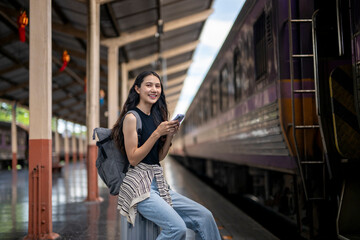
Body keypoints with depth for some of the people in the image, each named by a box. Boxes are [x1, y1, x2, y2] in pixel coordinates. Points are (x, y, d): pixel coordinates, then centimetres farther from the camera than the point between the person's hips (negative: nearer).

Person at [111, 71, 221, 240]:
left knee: (205, 217, -6)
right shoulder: (131, 117, -7)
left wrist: (170, 135, 2)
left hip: (159, 184, 7)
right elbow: (133, 159, -12)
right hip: (139, 184, -7)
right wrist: (157, 133, -16)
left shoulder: (156, 116, 15)